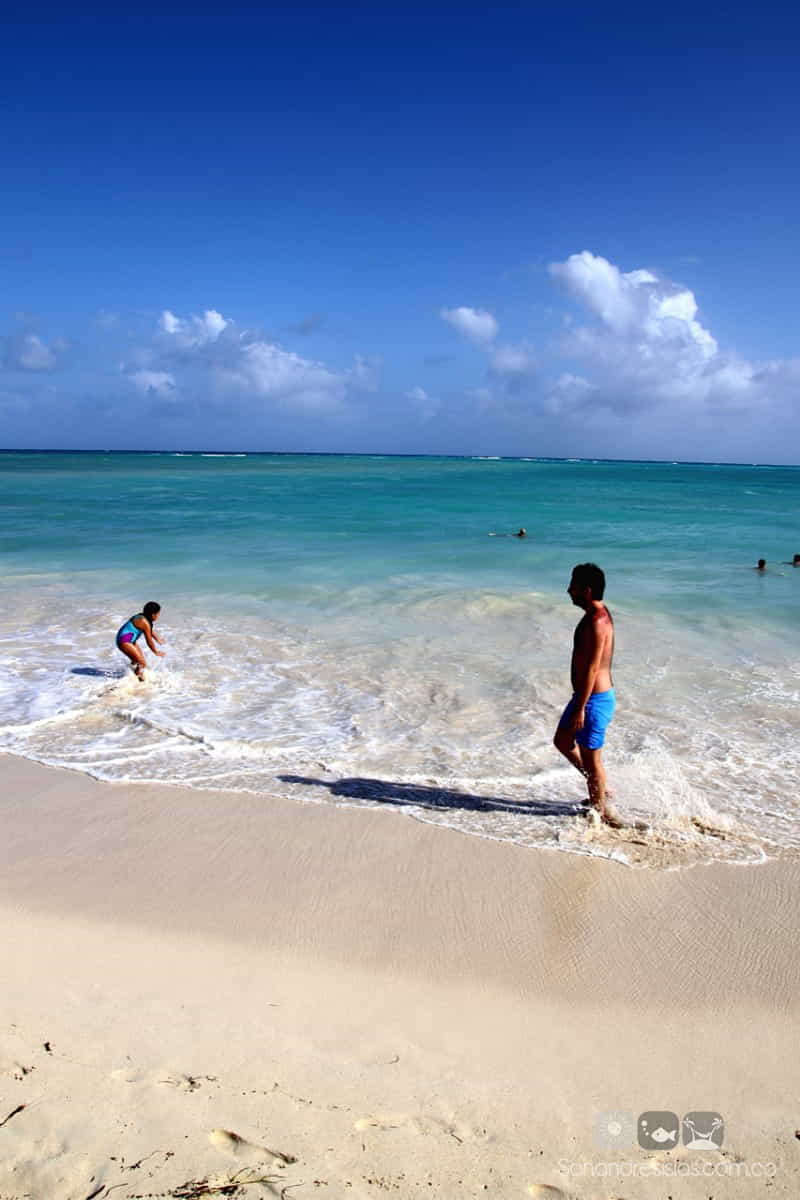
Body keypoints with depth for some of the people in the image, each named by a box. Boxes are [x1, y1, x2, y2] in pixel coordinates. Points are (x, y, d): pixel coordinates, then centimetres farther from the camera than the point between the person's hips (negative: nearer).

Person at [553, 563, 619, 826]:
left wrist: (580, 709, -22)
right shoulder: (597, 615, 8)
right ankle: (598, 789, 34)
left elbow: (592, 669, -25)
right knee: (562, 741, 22)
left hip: (594, 698, -10)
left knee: (590, 756, 5)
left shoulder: (596, 622, -24)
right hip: (587, 695, 10)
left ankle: (600, 809, 24)